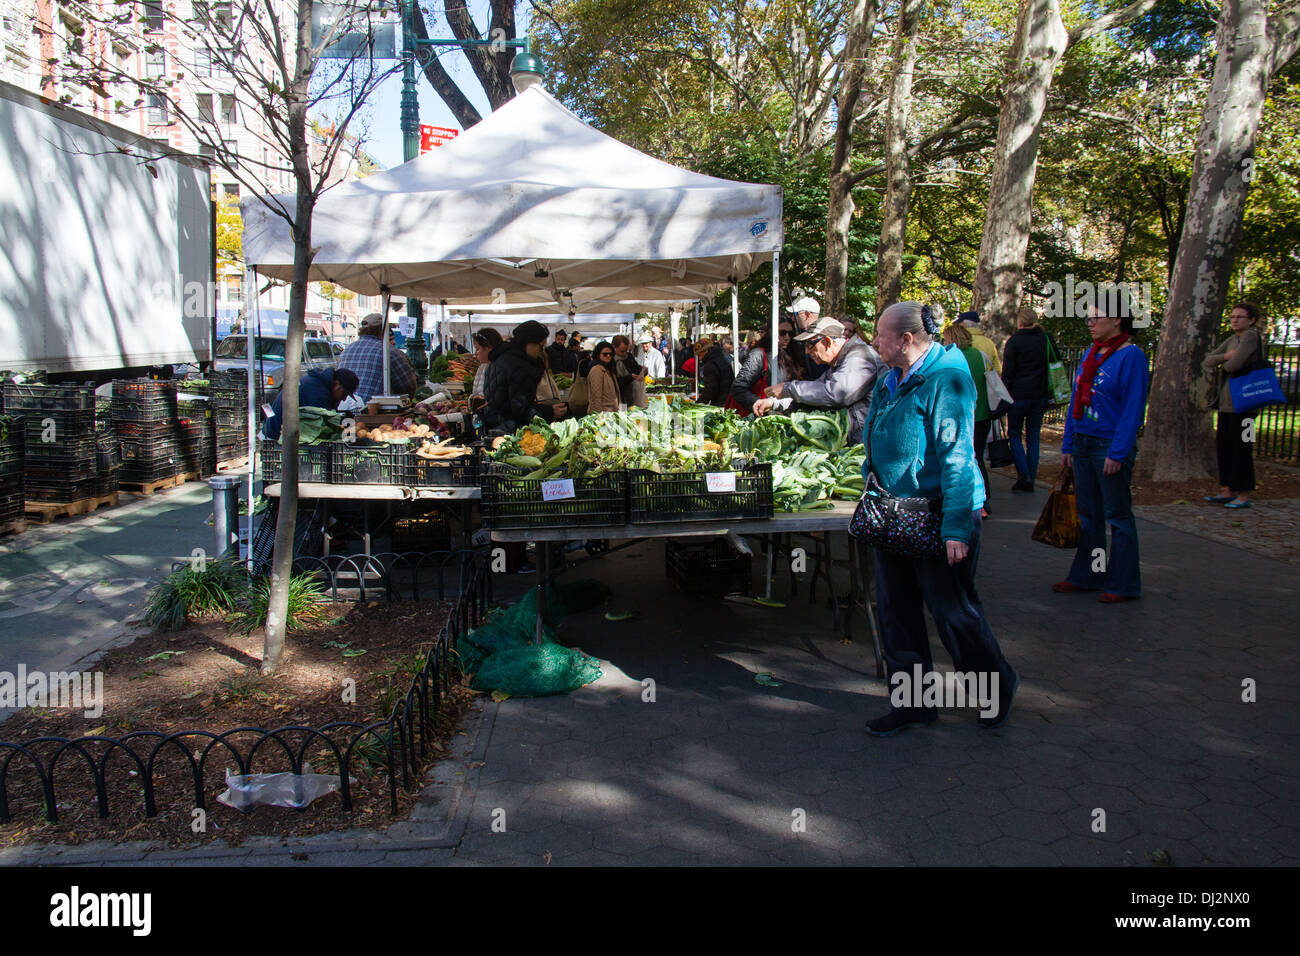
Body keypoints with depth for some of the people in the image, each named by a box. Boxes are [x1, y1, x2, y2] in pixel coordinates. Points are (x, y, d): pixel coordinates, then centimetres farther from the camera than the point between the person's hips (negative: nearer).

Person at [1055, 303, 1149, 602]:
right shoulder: (1090, 355, 12)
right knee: (1088, 515, 13)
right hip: (1083, 444, 7)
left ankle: (1124, 584, 11)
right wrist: (1068, 445, 12)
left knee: (1118, 516, 1)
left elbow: (1133, 407, -14)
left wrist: (1117, 452, -18)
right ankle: (1086, 575, 22)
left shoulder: (1131, 356, -10)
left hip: (1111, 446, -7)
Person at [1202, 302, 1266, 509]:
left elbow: (1234, 365, -21)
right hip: (1227, 401, 9)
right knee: (1223, 445, 10)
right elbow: (1208, 361, 11)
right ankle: (1227, 491, 17)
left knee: (1239, 447, -5)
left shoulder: (1251, 337, -10)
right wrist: (1225, 356, -8)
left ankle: (1244, 495, 1)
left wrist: (1223, 363, 2)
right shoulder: (1232, 339, 16)